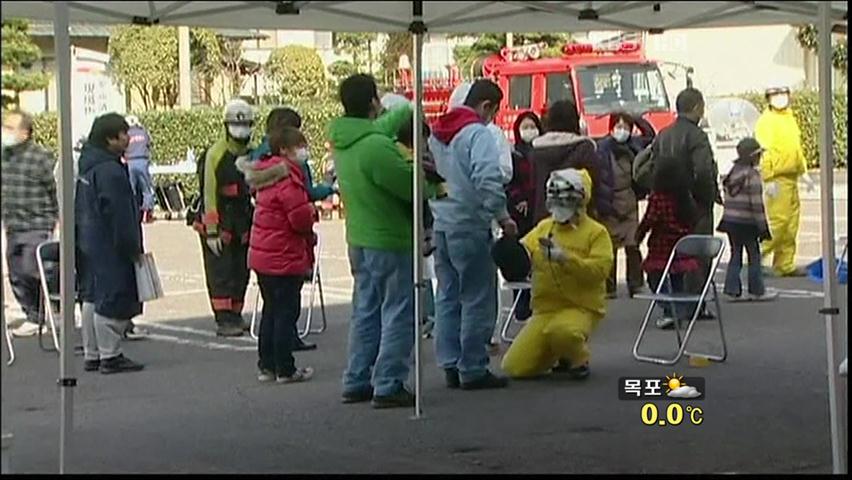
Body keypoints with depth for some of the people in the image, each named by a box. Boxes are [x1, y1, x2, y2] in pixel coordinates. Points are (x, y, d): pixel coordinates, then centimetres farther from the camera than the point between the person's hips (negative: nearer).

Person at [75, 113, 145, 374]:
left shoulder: (87, 166, 13)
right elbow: (120, 215, -20)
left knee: (93, 298, 14)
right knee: (113, 300, -5)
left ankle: (91, 355, 21)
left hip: (89, 243, 11)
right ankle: (110, 356, -1)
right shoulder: (111, 171, -20)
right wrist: (132, 248, -14)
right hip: (110, 248, -11)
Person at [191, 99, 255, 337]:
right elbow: (209, 194, -15)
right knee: (221, 273, -7)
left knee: (241, 272, 11)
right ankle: (223, 320, -6)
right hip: (218, 222, -7)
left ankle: (236, 316, 21)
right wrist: (211, 232, -18)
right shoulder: (215, 154, -12)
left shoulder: (251, 155, 11)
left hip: (242, 224, 7)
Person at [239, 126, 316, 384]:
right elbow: (301, 218, -25)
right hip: (285, 258, -9)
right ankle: (285, 369, 4)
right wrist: (311, 211, -3)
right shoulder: (288, 178, -20)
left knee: (271, 310, 17)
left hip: (262, 255, 9)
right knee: (287, 312, -1)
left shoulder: (267, 174, 9)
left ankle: (266, 366, 22)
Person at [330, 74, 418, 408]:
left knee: (366, 312, 17)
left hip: (359, 239, 9)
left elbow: (381, 126, 25)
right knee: (398, 315, -1)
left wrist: (409, 110, 38)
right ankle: (388, 386, -1)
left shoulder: (343, 139, 4)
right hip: (390, 242, -9)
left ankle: (357, 382, 21)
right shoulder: (376, 148, -24)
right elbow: (413, 187, -20)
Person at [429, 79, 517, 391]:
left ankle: (450, 365, 15)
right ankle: (473, 370, 2)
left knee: (447, 297, 12)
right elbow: (489, 181, -23)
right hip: (469, 227, -8)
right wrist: (503, 216, -15)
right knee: (478, 300, -1)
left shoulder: (437, 133, 14)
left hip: (440, 225, 8)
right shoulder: (478, 133, -13)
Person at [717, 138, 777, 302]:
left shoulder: (732, 173, 10)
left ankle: (732, 290, 8)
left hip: (730, 221, 7)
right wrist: (762, 227, -11)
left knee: (735, 255, 11)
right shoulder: (752, 175, -14)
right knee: (754, 256, 4)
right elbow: (756, 203, -16)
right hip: (746, 222, -7)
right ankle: (757, 291, 9)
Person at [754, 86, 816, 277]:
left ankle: (786, 265, 14)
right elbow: (764, 151, -17)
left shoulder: (790, 118, 17)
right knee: (778, 221, -13)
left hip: (791, 178, 9)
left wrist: (804, 172, 22)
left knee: (791, 224, 9)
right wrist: (768, 180, -22)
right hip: (777, 180, -9)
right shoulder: (766, 120, -10)